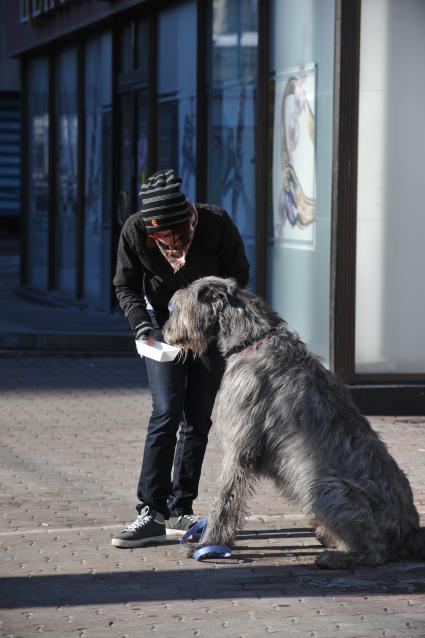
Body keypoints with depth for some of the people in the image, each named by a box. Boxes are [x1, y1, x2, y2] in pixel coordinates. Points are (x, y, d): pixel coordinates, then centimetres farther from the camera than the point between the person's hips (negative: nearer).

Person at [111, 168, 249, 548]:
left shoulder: (216, 224, -22)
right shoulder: (135, 232, -19)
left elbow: (239, 274, -8)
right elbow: (126, 286, -6)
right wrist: (141, 322, -23)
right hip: (164, 326, 0)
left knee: (197, 420, 1)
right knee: (166, 414, -14)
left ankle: (180, 511, 10)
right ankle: (152, 513, -14)